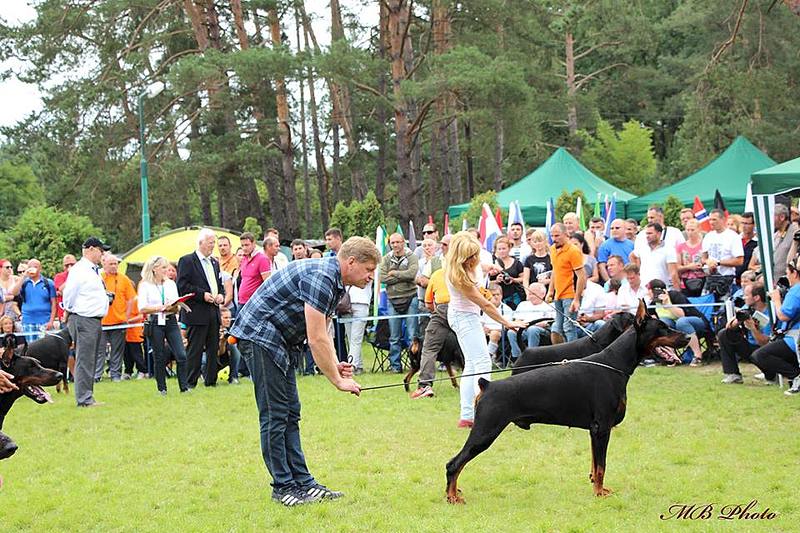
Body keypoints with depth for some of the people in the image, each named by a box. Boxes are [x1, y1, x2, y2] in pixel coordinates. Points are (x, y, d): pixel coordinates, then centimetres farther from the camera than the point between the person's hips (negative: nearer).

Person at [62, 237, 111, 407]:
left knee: (90, 361, 13)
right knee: (84, 360, -9)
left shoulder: (95, 271, 18)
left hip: (95, 320, 10)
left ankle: (87, 397, 19)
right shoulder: (79, 270, -13)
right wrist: (72, 311, 1)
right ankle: (84, 399, -8)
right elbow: (68, 295, -11)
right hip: (83, 320, -10)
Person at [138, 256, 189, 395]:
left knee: (181, 355, -7)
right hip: (155, 323, -3)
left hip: (171, 322, 3)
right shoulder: (145, 285, -1)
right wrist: (161, 308, -14)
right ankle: (162, 389, 13)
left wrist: (172, 307, -12)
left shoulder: (171, 284, 12)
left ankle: (184, 386, -2)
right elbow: (142, 308, -9)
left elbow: (177, 307, 10)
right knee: (159, 357, 3)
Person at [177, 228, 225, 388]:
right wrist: (202, 295, -16)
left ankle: (211, 380, 16)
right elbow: (182, 286, -11)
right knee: (194, 349, -5)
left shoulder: (214, 263, 19)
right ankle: (190, 382, -1)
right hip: (196, 313, -7)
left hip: (213, 312, 7)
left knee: (213, 348, 9)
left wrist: (221, 295, 3)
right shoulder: (187, 261, -4)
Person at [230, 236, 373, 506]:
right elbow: (316, 339, -23)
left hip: (279, 341, 11)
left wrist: (335, 364, -2)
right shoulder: (321, 278, -22)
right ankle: (283, 487, -1)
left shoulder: (334, 281, 10)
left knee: (290, 413, 9)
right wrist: (338, 380, -17)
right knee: (275, 414, -7)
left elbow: (322, 332, 15)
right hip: (259, 335, -11)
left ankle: (303, 483, 11)